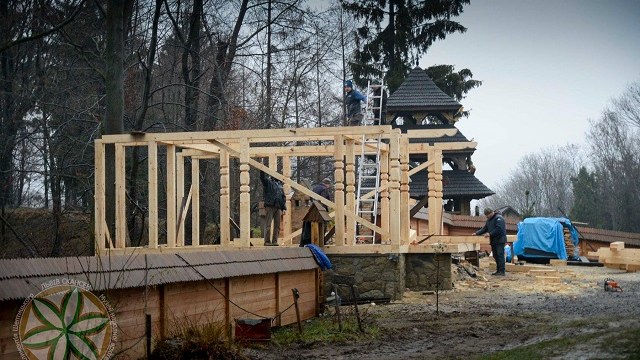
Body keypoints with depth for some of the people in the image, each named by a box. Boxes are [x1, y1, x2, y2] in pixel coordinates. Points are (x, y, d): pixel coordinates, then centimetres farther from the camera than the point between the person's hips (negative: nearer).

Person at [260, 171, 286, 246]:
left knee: (277, 226, 4)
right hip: (270, 206, -6)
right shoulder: (268, 182, 5)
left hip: (278, 208, 6)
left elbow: (283, 197, 22)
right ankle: (267, 241, -6)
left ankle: (275, 241, 8)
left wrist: (284, 208, 15)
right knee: (268, 225, -7)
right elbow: (262, 177, -14)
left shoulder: (279, 185, 22)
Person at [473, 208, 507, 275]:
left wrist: (490, 234, -20)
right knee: (496, 256, 9)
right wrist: (477, 233, 6)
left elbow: (499, 229, -22)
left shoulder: (498, 218, -12)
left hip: (499, 241, -9)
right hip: (493, 241, 9)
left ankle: (502, 271, -12)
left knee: (500, 255, -12)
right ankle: (498, 270, 14)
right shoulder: (489, 220, 19)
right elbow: (484, 229, 18)